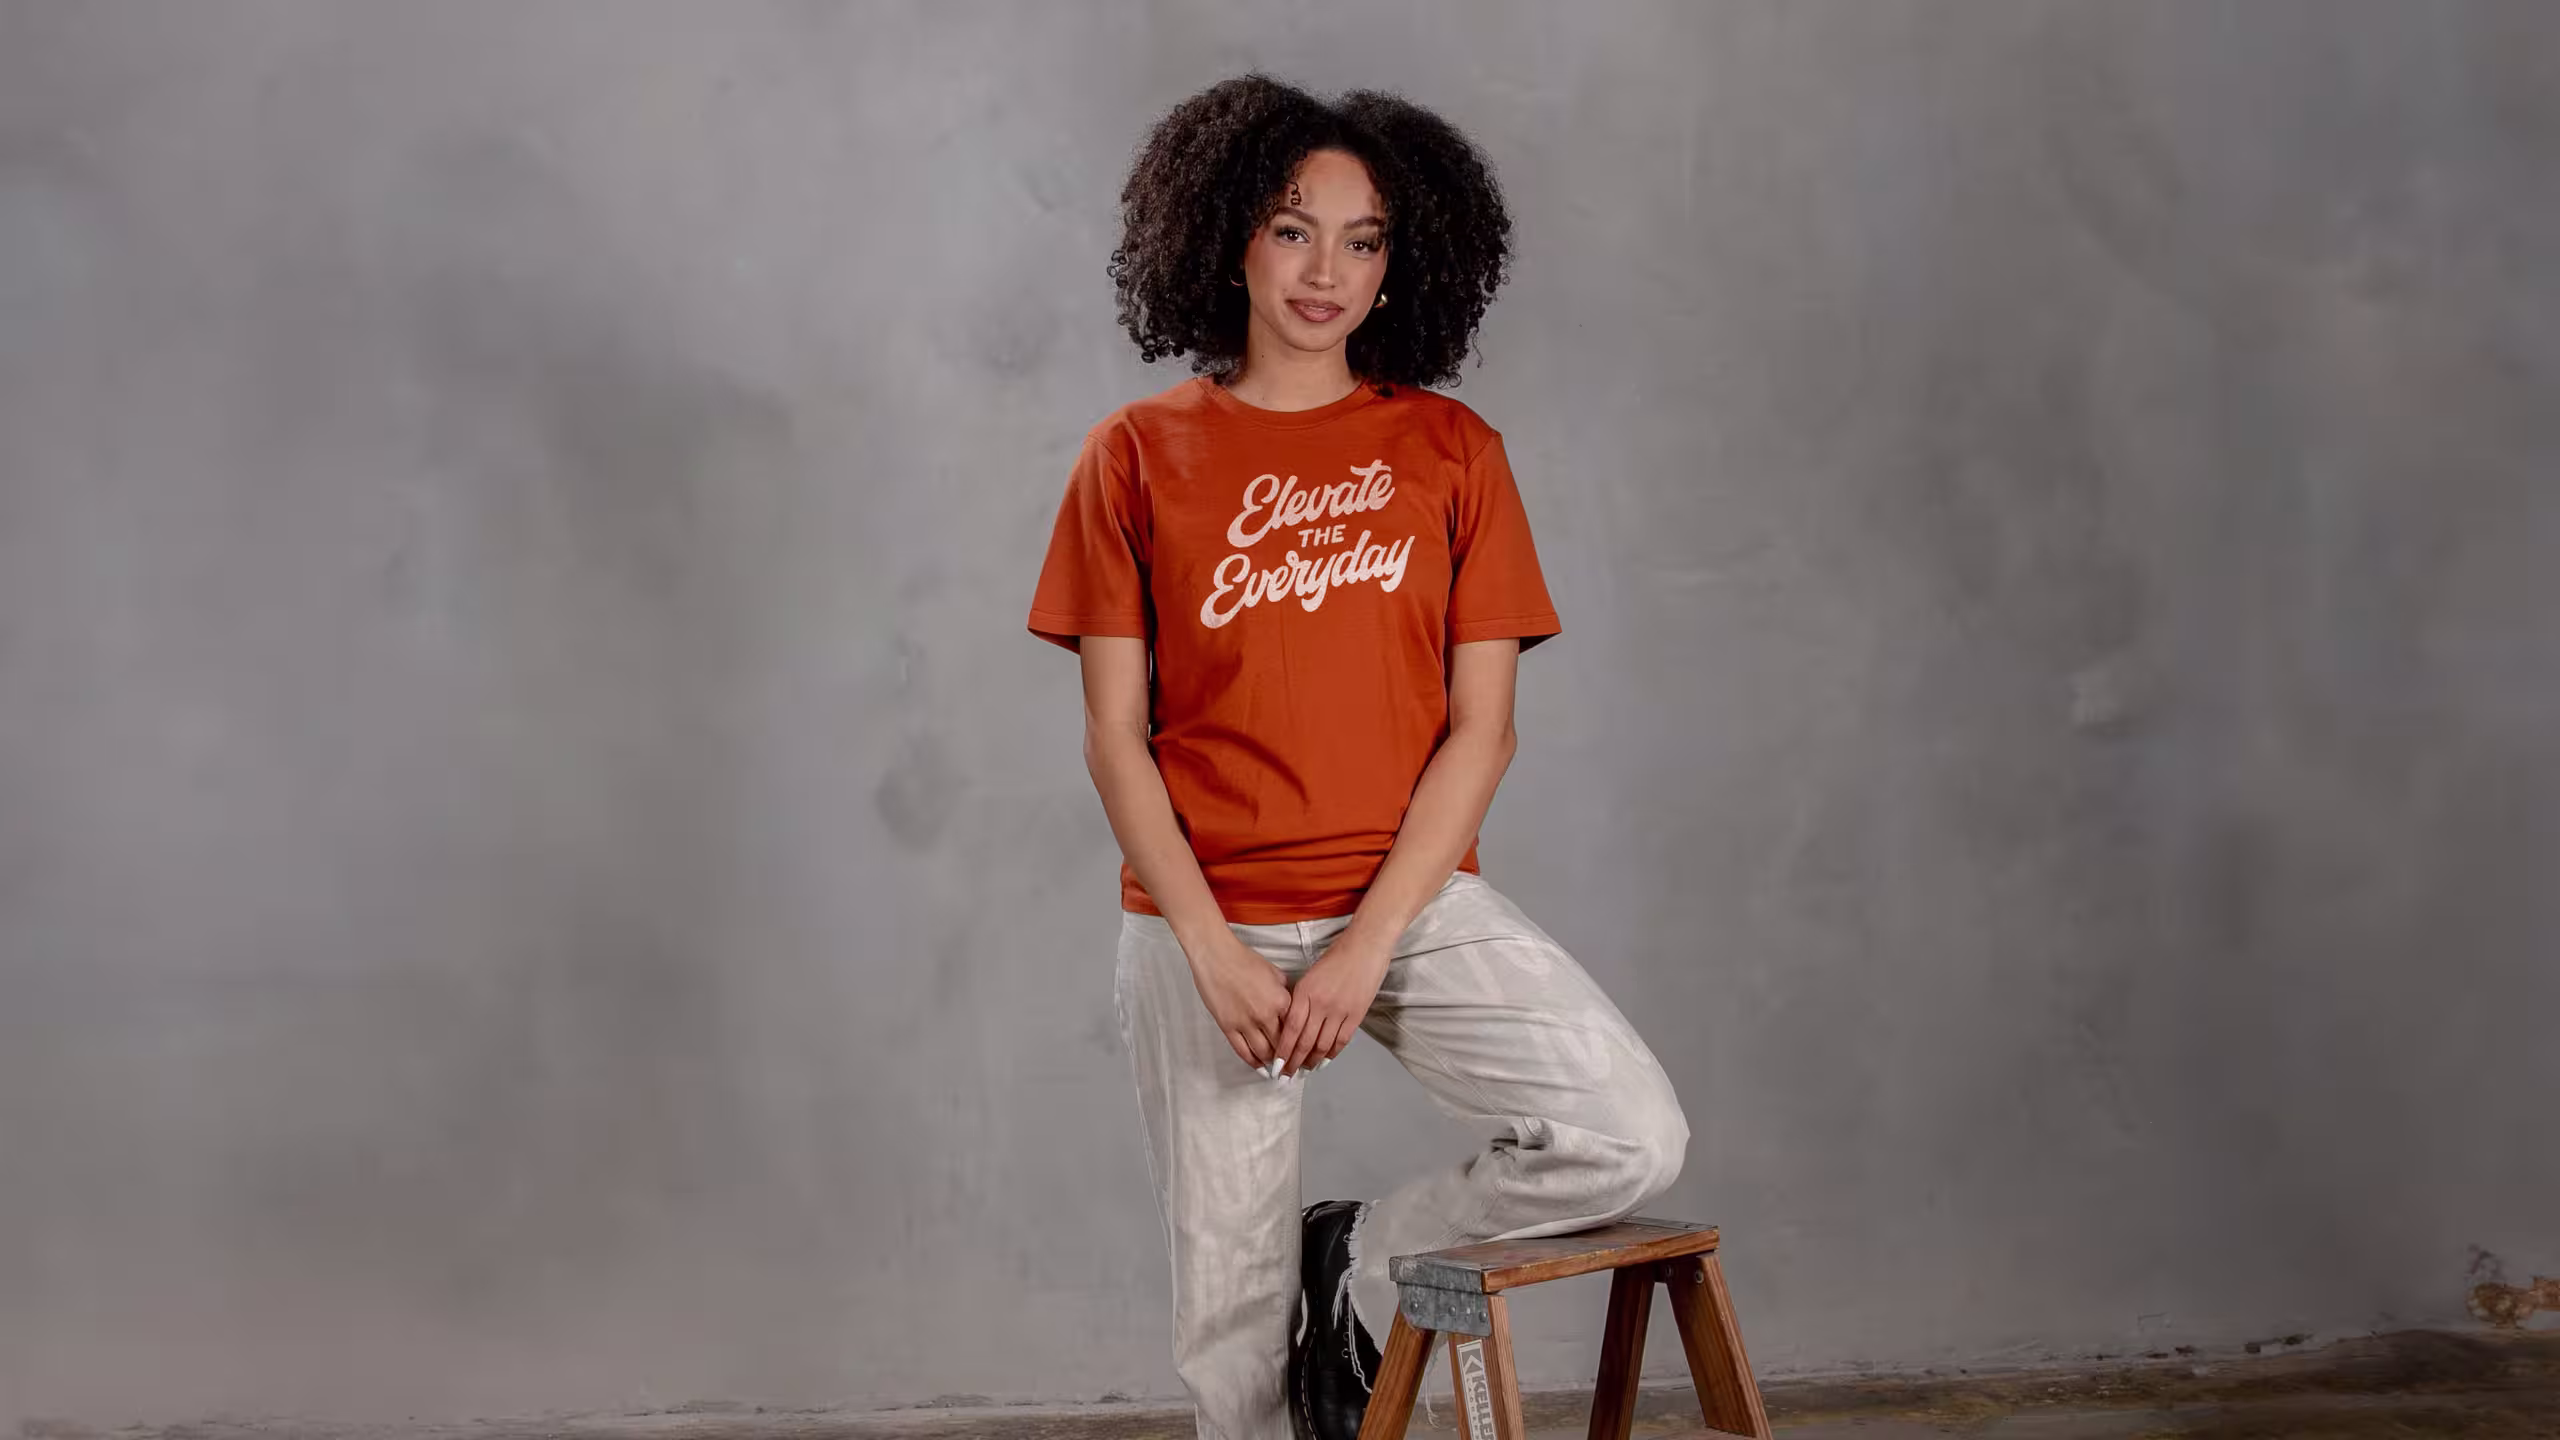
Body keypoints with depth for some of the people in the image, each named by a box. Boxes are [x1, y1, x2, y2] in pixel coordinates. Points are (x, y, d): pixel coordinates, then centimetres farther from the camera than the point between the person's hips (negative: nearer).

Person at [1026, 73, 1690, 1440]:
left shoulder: (1451, 451, 4)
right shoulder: (1137, 455, 3)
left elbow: (1479, 728, -1)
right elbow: (1114, 736, 0)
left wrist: (1367, 945, -11)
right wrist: (1213, 952, -11)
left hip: (1412, 903, 1)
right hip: (1205, 927, -1)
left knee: (1631, 1140, -17)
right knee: (1229, 1290, 2)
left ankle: (1362, 1259, 7)